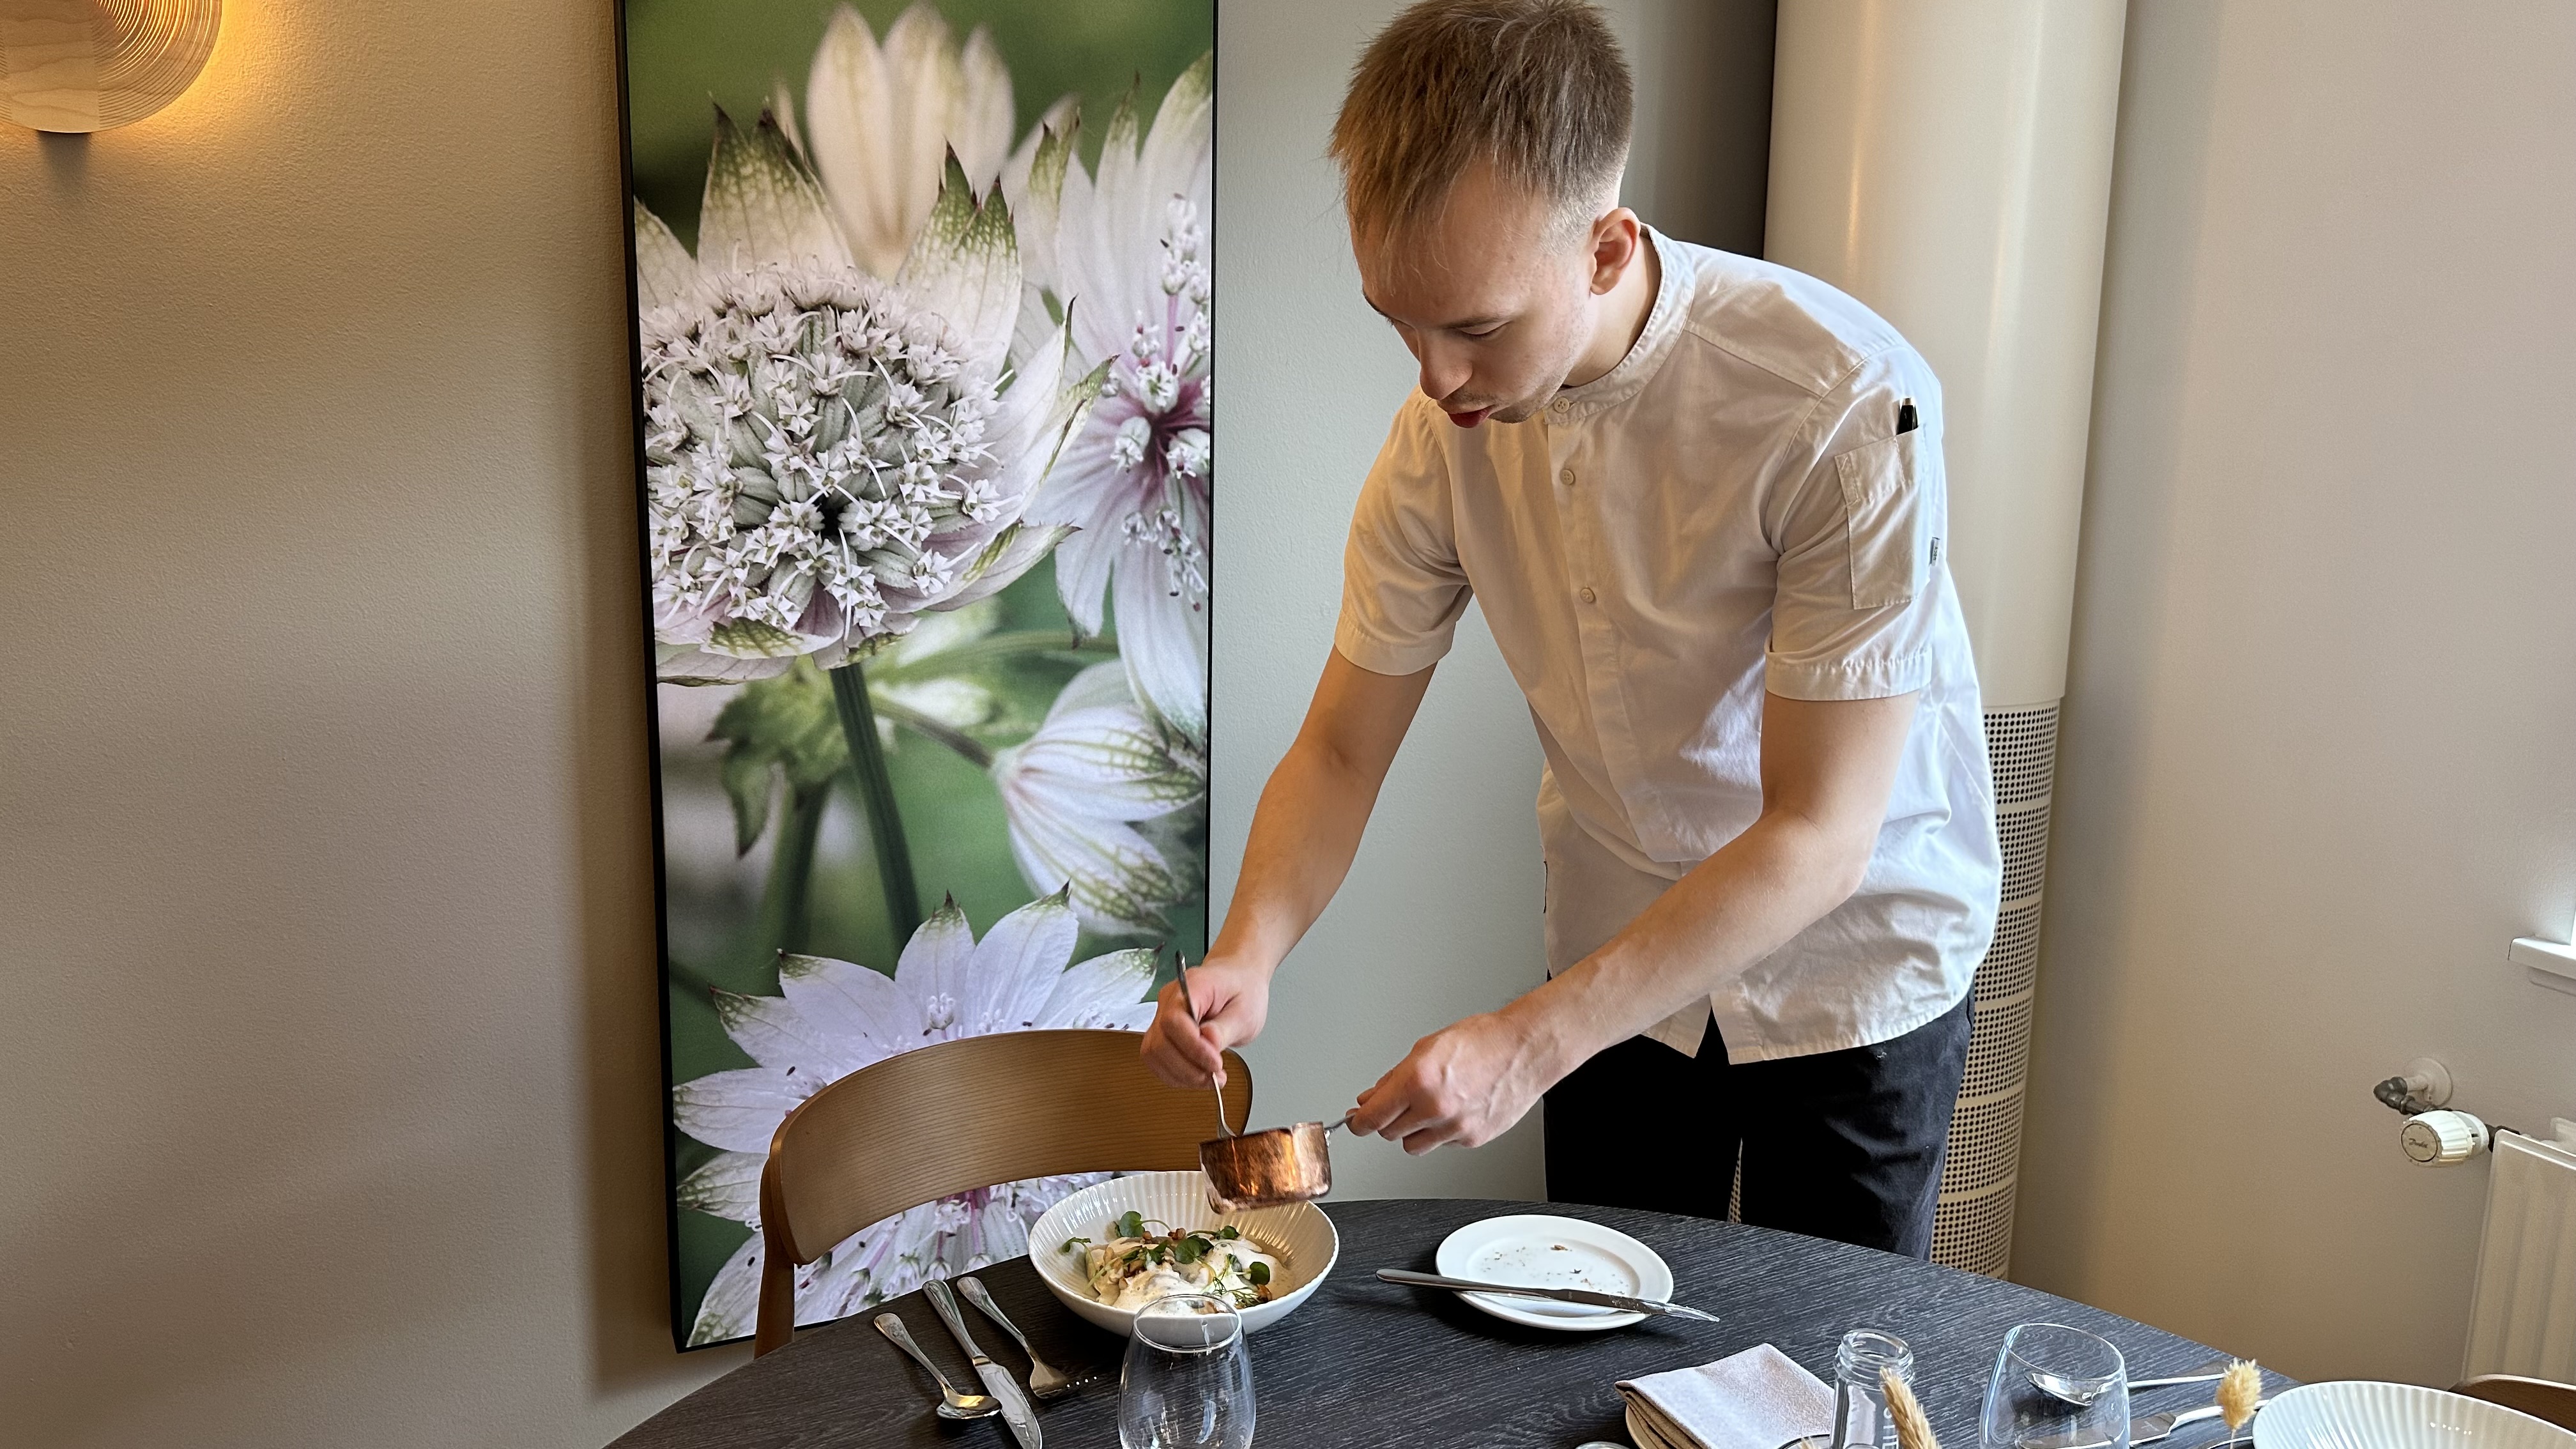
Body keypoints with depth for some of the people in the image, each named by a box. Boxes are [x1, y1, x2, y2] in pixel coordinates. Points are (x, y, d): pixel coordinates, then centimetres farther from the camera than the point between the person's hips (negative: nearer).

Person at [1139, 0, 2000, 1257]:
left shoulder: (1847, 410, -29)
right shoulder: (1443, 432, -14)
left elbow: (1819, 835, -27)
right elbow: (1340, 750, -6)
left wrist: (1530, 1043, -32)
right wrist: (1245, 954, -24)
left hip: (1849, 955, -3)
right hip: (1621, 960, 4)